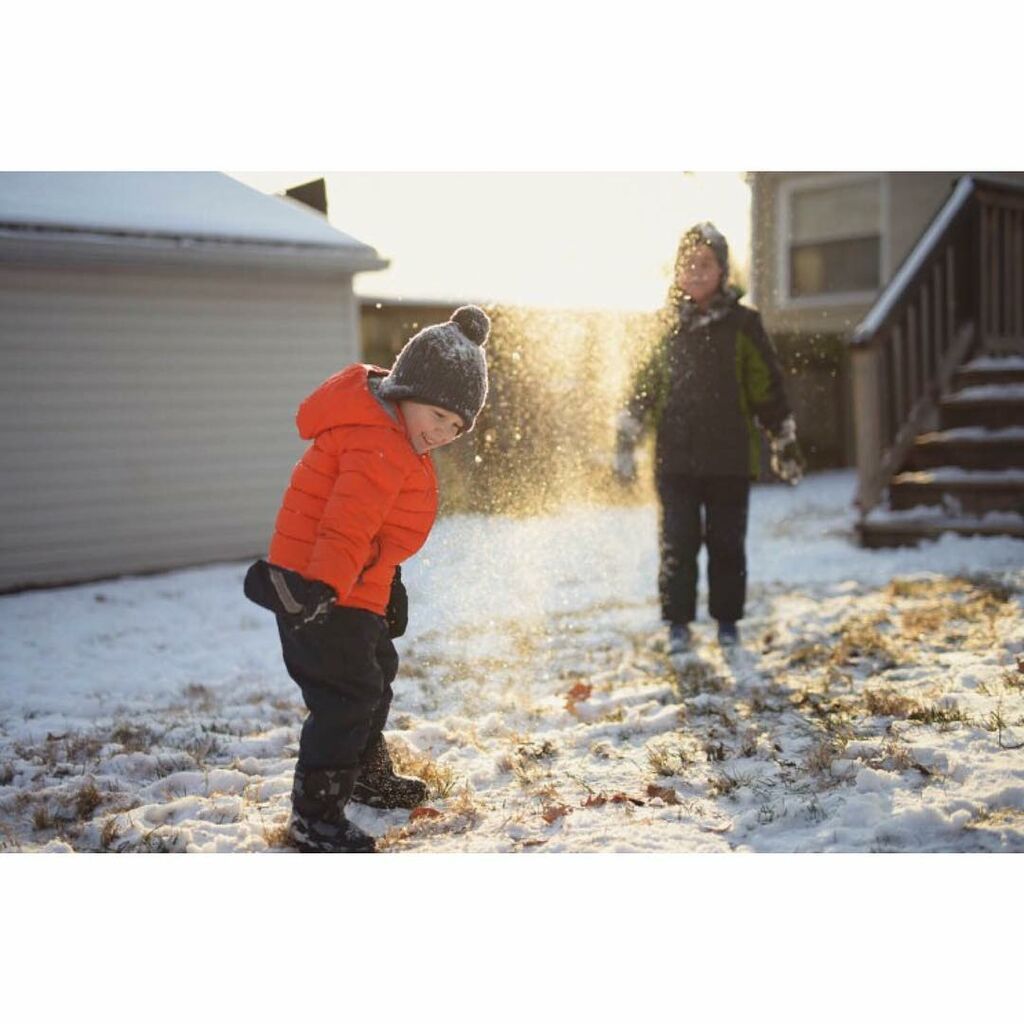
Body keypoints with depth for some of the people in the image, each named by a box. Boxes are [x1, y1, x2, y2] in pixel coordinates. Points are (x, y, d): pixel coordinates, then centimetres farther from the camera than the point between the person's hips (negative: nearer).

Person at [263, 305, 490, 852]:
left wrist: (388, 582, 32)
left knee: (375, 671, 25)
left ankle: (367, 773, 45)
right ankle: (315, 816, -1)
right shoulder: (378, 447, -24)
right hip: (317, 588, -11)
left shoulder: (394, 438, 11)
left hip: (356, 587, 11)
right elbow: (346, 525, -35)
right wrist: (323, 589, -44)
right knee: (346, 694, -10)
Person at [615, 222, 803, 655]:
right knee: (678, 543, 0)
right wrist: (625, 440, 8)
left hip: (730, 456, -1)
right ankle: (678, 624, 9)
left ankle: (727, 621, 20)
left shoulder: (742, 325, 1)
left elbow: (768, 389, 6)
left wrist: (785, 443, 7)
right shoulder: (667, 326, 7)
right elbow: (643, 385, 12)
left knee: (727, 543, 7)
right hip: (675, 457, 1)